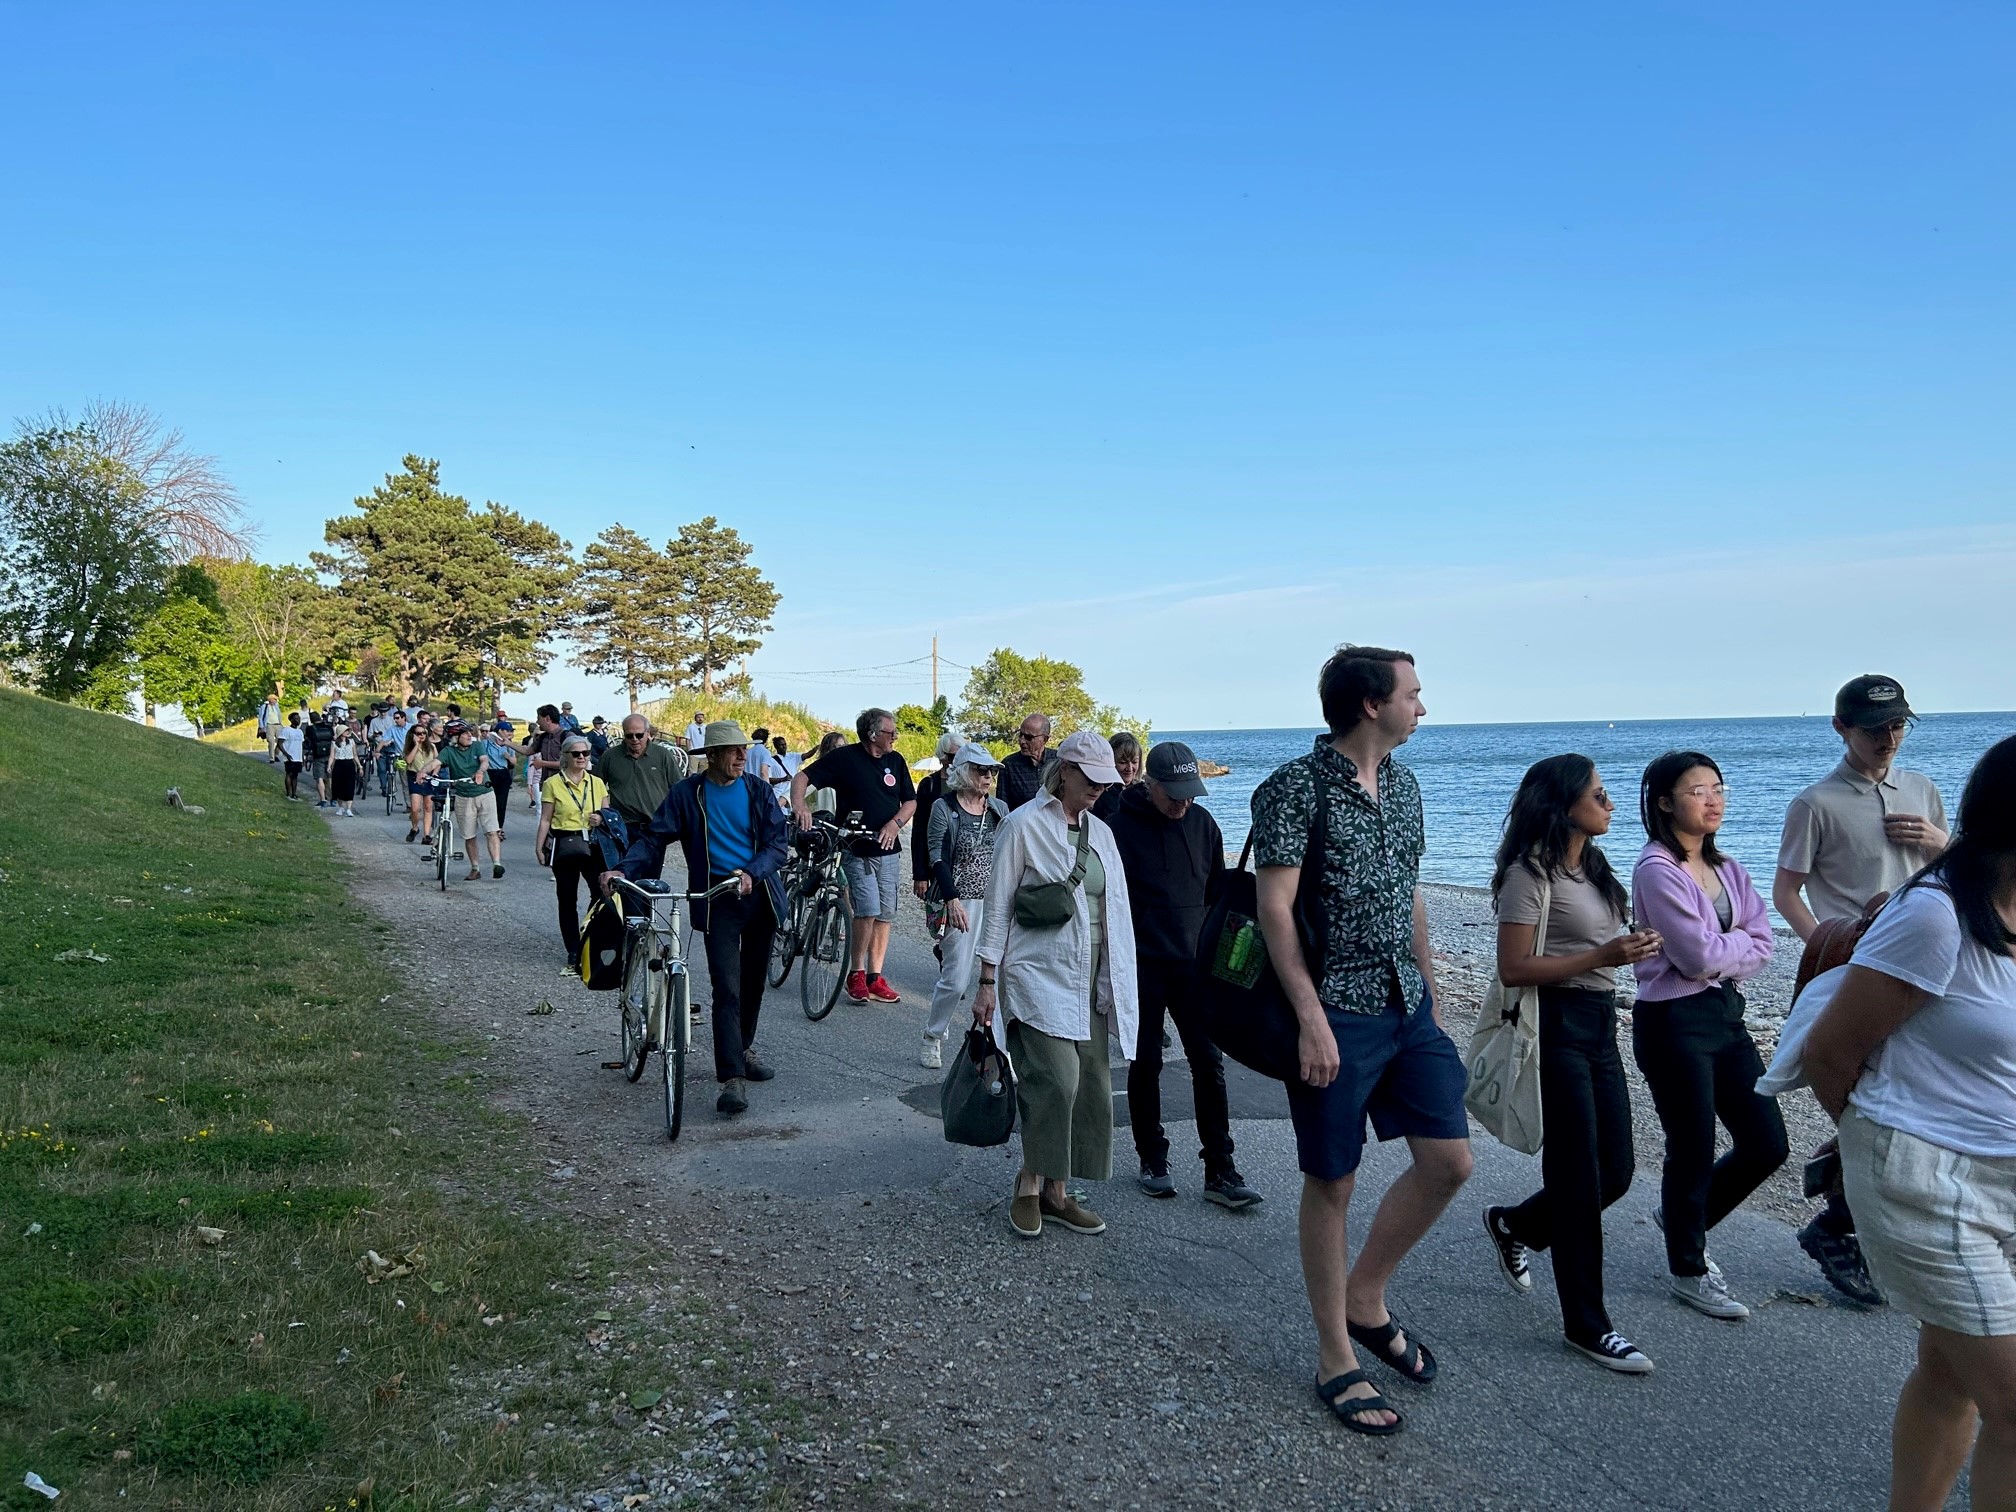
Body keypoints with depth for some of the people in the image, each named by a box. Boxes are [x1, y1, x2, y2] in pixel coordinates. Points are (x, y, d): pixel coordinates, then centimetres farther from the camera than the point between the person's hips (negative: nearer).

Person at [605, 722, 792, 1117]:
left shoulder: (758, 789, 2)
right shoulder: (687, 794, -2)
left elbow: (778, 840, -2)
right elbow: (654, 837, -3)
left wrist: (752, 871, -19)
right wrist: (624, 870, -19)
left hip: (759, 894, 3)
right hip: (717, 899, -3)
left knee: (754, 980, 15)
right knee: (726, 987, -12)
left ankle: (744, 1047, 37)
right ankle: (733, 1078, -13)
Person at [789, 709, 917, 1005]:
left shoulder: (895, 761, 8)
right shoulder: (845, 758, -7)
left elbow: (910, 801, 11)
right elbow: (802, 778, -9)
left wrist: (895, 823, -7)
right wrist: (799, 805, -28)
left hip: (888, 850, 5)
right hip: (855, 850, -5)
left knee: (885, 914, 5)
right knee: (868, 909, -15)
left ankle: (874, 978, 14)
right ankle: (855, 974, 2)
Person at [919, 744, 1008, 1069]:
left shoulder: (1000, 809, 9)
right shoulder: (943, 807, -3)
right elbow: (938, 857, -8)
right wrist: (952, 900, -17)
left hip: (998, 902, 4)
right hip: (961, 902, -4)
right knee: (956, 979, -3)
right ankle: (932, 1039, 19)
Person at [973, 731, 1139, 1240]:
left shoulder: (1099, 832, 13)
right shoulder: (1024, 824, -5)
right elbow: (997, 906, -5)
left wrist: (1120, 987, 15)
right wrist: (987, 982, -8)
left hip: (1090, 982, 7)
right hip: (1038, 975, -7)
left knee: (1092, 1088, 3)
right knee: (1057, 1079, -19)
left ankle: (1056, 1193, 16)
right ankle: (1029, 1184, 1)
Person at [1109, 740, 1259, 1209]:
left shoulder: (1201, 822, 3)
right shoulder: (1120, 827, -10)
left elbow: (1218, 891, 14)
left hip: (1193, 964, 3)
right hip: (1141, 966, -3)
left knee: (1209, 1064, 1)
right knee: (1146, 1064, 8)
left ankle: (1220, 1171, 7)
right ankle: (1153, 1161, 23)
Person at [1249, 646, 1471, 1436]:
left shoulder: (1402, 784, 11)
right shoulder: (1296, 787, -13)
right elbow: (1275, 910, -16)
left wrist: (1431, 991, 16)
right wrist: (1311, 1020, -20)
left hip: (1408, 1006, 8)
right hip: (1336, 1012, -7)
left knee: (1449, 1160, 7)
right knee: (1332, 1183, 4)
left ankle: (1365, 1299, 28)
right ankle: (1335, 1356, 20)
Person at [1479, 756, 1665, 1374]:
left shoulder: (1592, 866, 14)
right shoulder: (1532, 872, -13)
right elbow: (1513, 968, -18)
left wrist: (1632, 947, 0)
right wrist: (1601, 957, -21)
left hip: (1599, 1025, 9)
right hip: (1557, 1027, -9)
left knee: (1615, 1171, 11)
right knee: (1580, 1180, -1)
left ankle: (1512, 1224, 36)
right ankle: (1586, 1325, 12)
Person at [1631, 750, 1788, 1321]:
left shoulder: (1726, 868, 10)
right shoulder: (1657, 871, -15)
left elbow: (1762, 943, 2)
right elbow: (1699, 956, -19)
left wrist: (1721, 953, -13)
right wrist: (1741, 944, -2)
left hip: (1726, 1013, 8)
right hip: (1674, 1022, -8)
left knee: (1766, 1145, 10)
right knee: (1693, 1154, 4)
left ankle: (1684, 1217, 34)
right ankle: (1689, 1271, 25)